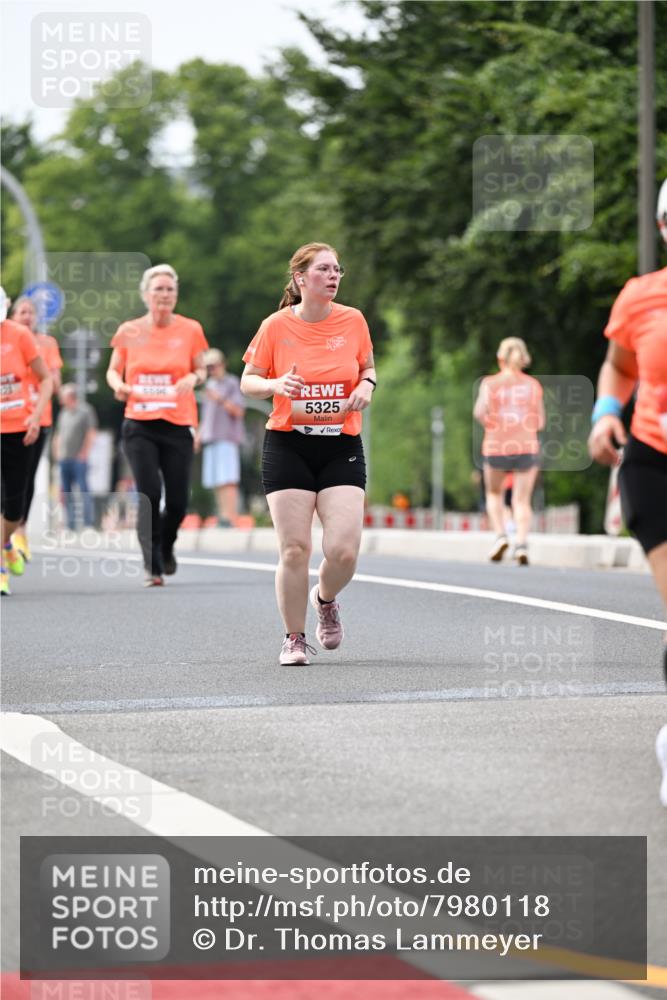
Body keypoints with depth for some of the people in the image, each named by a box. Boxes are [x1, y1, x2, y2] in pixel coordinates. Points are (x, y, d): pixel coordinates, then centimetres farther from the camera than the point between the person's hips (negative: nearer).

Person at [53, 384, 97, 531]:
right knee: (66, 491, 5)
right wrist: (57, 451, 13)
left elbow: (91, 433, -7)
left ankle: (89, 523, -9)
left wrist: (84, 452, -11)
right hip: (64, 458, 7)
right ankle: (70, 523, 9)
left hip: (78, 458, -7)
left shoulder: (85, 411, -4)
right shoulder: (64, 412, 15)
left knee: (83, 489, -9)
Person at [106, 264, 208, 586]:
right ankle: (152, 566, -4)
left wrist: (194, 378, -13)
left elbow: (201, 370, 11)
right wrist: (118, 385, -11)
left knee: (178, 499, 0)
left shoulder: (190, 330, 2)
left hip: (178, 424, 1)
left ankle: (166, 547, 31)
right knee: (148, 494, -13)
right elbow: (113, 370, 12)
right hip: (139, 425, -1)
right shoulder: (129, 331, 2)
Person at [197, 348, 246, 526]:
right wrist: (199, 434, 20)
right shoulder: (210, 385, 21)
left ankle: (230, 516, -21)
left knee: (228, 480, -15)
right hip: (210, 439, 8)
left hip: (227, 438, -8)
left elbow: (239, 411, -9)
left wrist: (221, 400, -21)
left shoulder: (232, 383, -2)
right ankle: (222, 515, 2)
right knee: (216, 480, 2)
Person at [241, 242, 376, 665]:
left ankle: (325, 599, 24)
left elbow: (368, 367, 18)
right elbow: (248, 381, 5)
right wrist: (276, 385, -16)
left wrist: (366, 385, -4)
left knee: (344, 551, -10)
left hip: (342, 447, 1)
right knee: (294, 549, -5)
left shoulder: (353, 320, 2)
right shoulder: (276, 325, -4)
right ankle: (295, 638, 14)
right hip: (287, 447, -1)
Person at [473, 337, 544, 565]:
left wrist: (489, 424, 8)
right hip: (527, 447, 1)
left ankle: (500, 535, 4)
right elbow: (540, 423, 7)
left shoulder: (490, 383, 2)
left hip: (496, 447, -1)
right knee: (522, 500, 1)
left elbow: (480, 412, -11)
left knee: (494, 493, 21)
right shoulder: (533, 385, 7)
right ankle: (521, 543, -18)